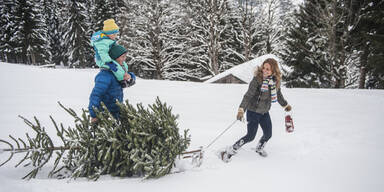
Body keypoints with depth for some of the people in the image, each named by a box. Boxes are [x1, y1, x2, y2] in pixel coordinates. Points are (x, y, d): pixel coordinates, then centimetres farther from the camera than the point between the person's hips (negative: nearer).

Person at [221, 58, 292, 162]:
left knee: (268, 134, 15)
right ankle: (228, 152, 4)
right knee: (250, 136, -7)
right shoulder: (257, 79, -22)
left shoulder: (276, 80, -3)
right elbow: (248, 95, -27)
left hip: (265, 112, 6)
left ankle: (259, 148, 47)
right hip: (253, 111, -6)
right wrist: (241, 109, -39)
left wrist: (285, 105, 29)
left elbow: (278, 94, 15)